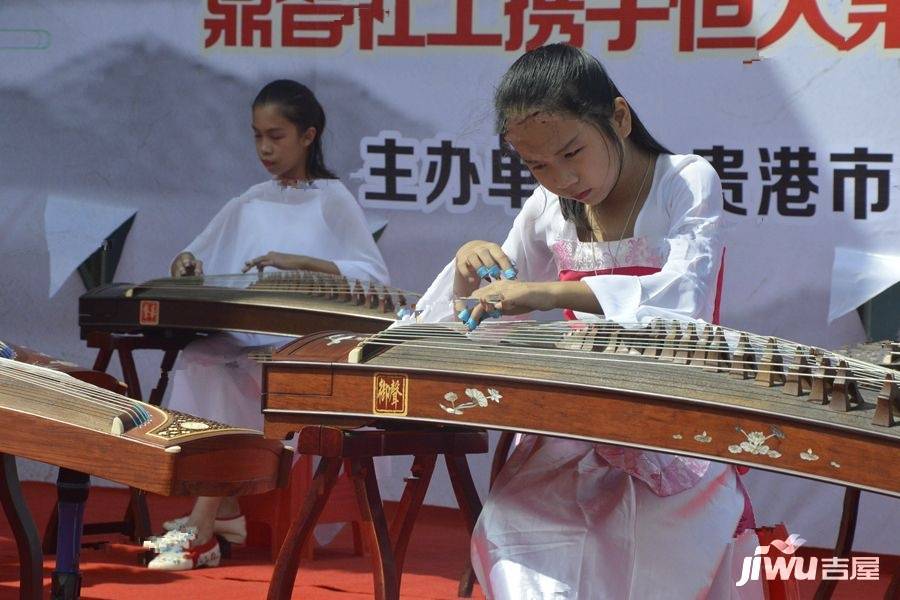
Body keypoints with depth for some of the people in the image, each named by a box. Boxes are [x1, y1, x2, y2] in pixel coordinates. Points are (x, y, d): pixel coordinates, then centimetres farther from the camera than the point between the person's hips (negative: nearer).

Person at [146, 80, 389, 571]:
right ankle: (223, 511, -22)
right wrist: (186, 264, -2)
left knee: (228, 376, -30)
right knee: (198, 359, -27)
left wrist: (301, 262, -17)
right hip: (242, 342, 4)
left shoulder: (332, 200, 4)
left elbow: (375, 277, -7)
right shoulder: (248, 206, 18)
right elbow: (193, 261, 22)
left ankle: (202, 530, -26)